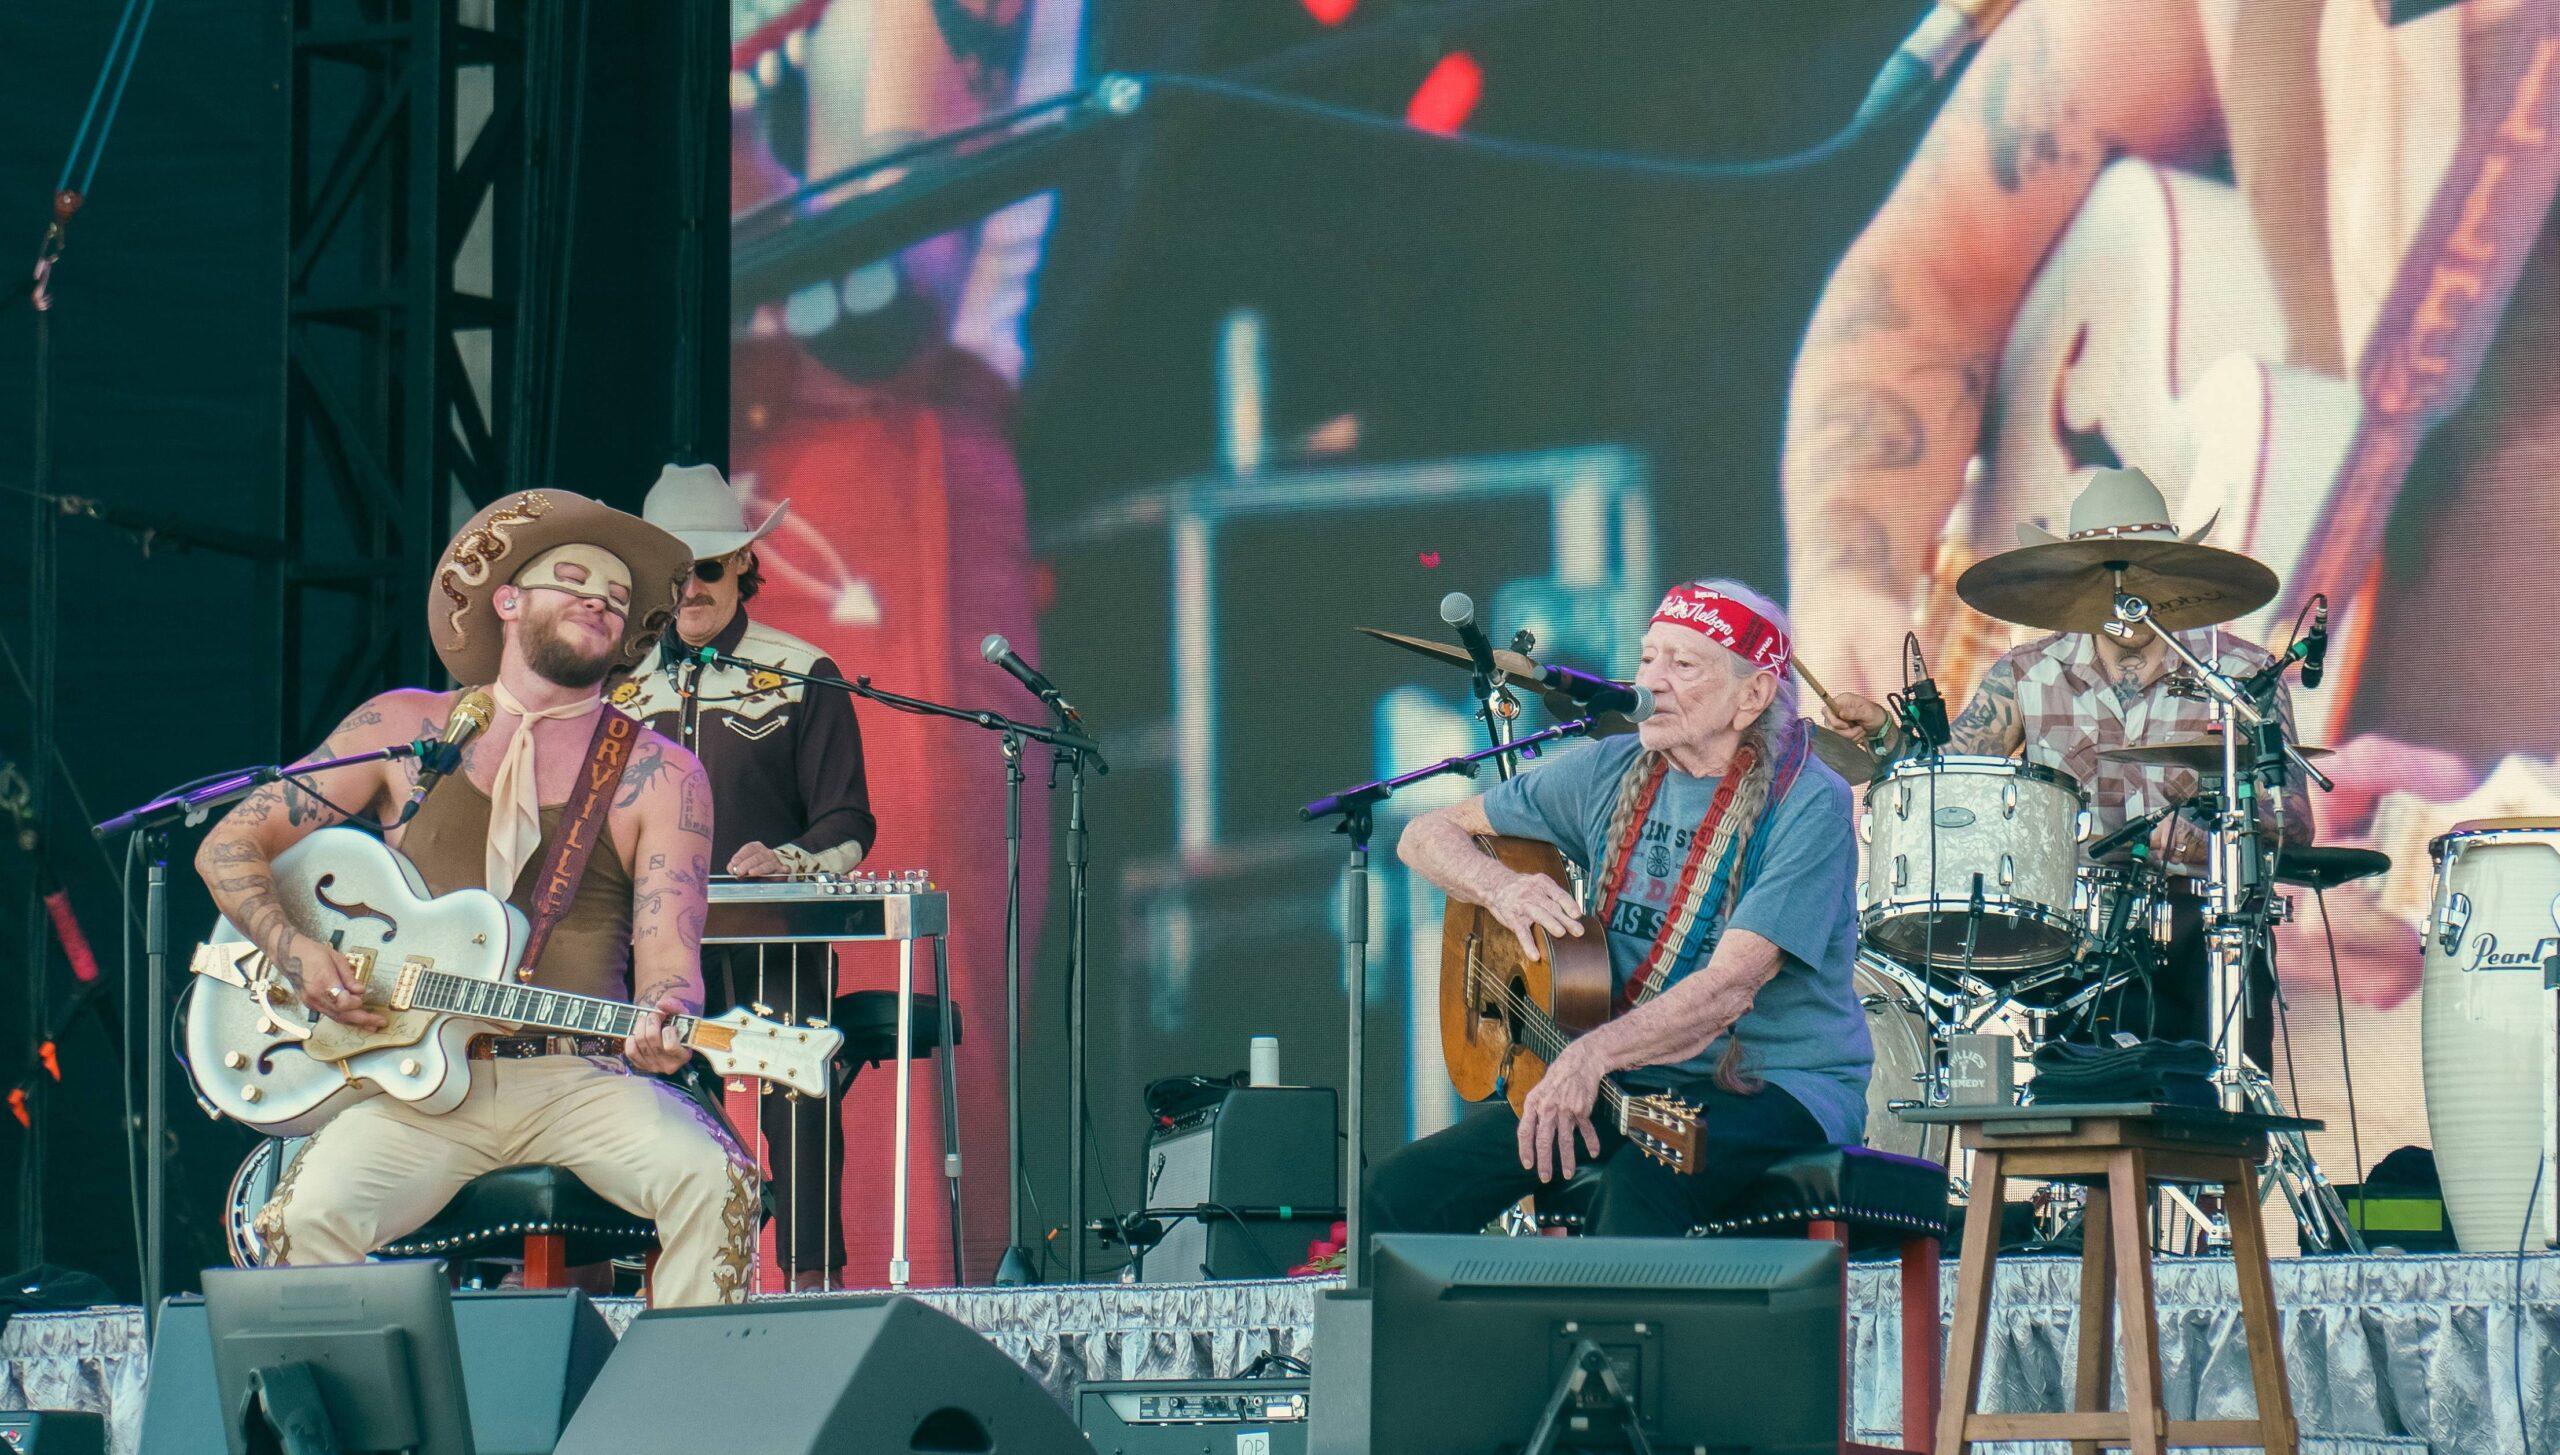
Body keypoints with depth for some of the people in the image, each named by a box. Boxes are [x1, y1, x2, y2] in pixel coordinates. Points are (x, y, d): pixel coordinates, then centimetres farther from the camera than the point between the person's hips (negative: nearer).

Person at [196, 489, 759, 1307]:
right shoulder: (405, 730, 10)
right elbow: (231, 846, 13)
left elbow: (667, 954, -3)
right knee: (309, 1215, -29)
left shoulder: (658, 775, 7)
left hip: (580, 1080, 0)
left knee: (712, 1181, -29)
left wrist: (666, 1026, -26)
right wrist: (294, 950, -6)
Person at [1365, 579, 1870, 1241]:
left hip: (1781, 1087, -6)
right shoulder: (1611, 772, 6)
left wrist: (1594, 1053, -38)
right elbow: (1427, 837, 13)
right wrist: (1501, 888, -9)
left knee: (1639, 1185, -38)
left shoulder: (1807, 806, -12)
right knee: (1398, 1192, -10)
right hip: (1633, 1083, 6)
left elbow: (1732, 986, -24)